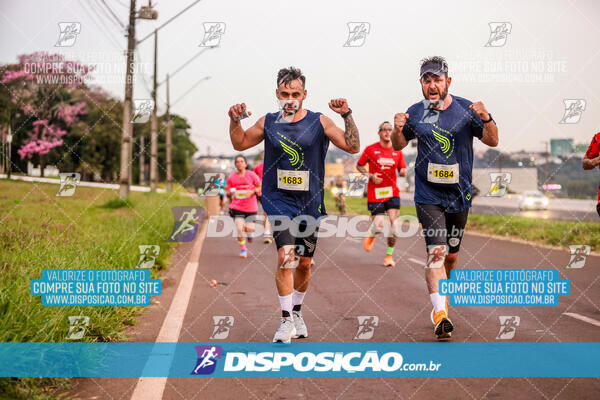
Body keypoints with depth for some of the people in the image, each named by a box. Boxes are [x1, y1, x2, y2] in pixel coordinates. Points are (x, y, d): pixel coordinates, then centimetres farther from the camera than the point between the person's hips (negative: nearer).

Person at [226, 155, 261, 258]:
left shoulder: (251, 175, -3)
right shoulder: (231, 177, 1)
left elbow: (260, 187, 4)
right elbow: (228, 194, 8)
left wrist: (252, 191, -14)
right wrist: (229, 193, -14)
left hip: (251, 207, -1)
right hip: (237, 207, 1)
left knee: (249, 229, -6)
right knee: (239, 228, -13)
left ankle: (249, 233, 34)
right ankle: (243, 249, 8)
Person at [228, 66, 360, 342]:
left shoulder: (319, 122, 0)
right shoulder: (267, 123, 3)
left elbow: (353, 147, -5)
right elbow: (240, 144, 17)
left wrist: (347, 115, -15)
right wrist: (234, 120, 0)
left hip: (310, 202, 1)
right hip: (278, 198, -1)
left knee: (304, 263, 11)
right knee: (285, 256, -19)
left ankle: (296, 313, 34)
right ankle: (286, 320, -12)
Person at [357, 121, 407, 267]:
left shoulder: (397, 151, 6)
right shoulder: (370, 149, -1)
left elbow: (403, 170, 12)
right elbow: (359, 166, 7)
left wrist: (403, 172, -13)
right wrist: (371, 176, -9)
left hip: (392, 192, 2)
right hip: (375, 193, -2)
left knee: (393, 222, -11)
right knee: (379, 225, -9)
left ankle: (389, 255, 4)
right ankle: (371, 236, 30)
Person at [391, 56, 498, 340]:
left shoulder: (465, 109, -3)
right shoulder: (415, 113, 0)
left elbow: (492, 141, -5)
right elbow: (398, 145, 13)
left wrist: (486, 119, -25)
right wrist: (398, 130, -10)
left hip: (459, 195, 1)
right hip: (428, 195, -1)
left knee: (451, 255, 13)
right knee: (436, 251, -16)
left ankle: (440, 298, 37)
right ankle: (440, 314, -22)